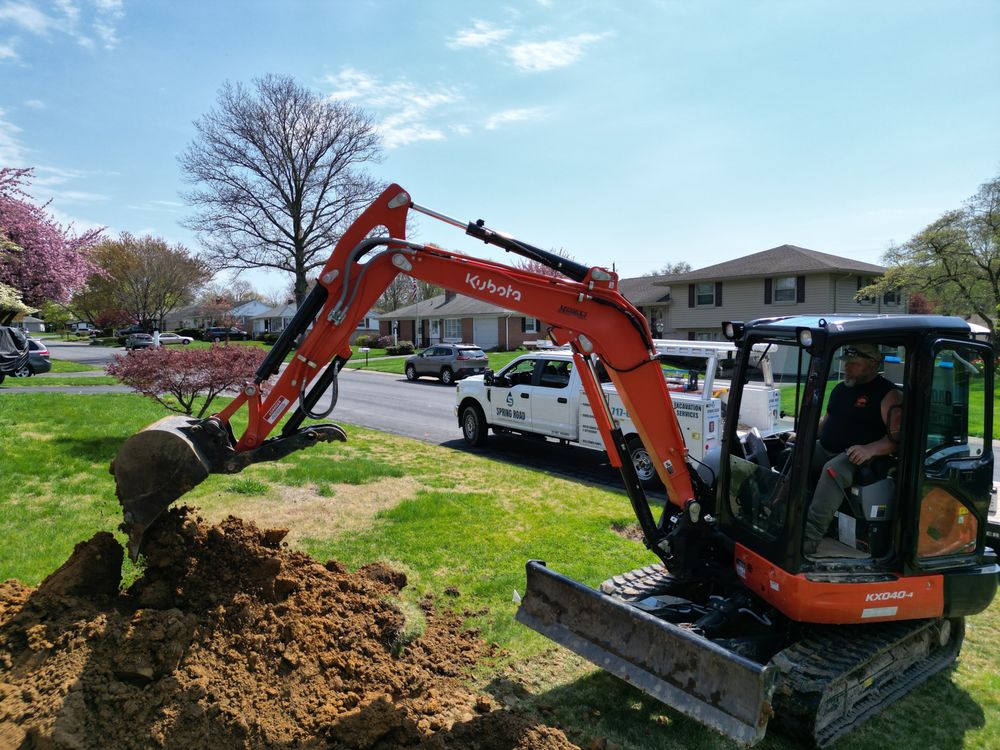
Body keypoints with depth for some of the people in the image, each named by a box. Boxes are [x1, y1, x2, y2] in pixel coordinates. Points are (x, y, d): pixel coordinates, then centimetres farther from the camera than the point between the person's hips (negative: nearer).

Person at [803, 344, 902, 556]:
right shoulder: (840, 389, 19)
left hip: (858, 456, -8)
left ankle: (811, 536, -42)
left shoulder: (888, 394, -5)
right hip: (825, 449, 8)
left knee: (833, 470, -37)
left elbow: (898, 436, -13)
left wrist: (869, 449, -28)